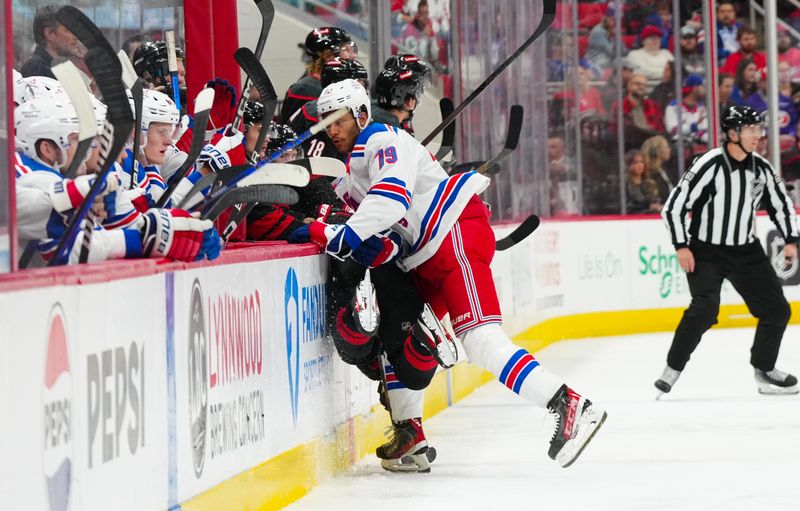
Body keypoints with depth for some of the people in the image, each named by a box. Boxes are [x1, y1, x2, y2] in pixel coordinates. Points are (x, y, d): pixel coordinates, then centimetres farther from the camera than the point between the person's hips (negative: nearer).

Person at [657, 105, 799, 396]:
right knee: (705, 308, -25)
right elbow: (674, 206, -15)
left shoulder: (761, 168, 0)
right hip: (706, 252, -6)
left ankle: (763, 369, 22)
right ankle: (672, 369, -11)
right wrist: (681, 247, -18)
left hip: (746, 252, 6)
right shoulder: (709, 165, -18)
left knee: (777, 310, 3)